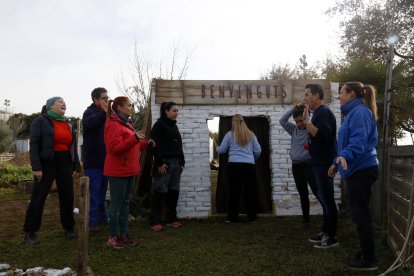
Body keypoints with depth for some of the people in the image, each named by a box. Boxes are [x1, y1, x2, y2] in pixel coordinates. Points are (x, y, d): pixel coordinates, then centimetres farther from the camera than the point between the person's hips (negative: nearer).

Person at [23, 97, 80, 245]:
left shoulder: (69, 125, 14)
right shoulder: (41, 121, -4)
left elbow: (73, 146, 16)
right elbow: (34, 145, -10)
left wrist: (76, 166, 10)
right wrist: (36, 167, -16)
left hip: (65, 163, 5)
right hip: (47, 163, -5)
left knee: (67, 196, 9)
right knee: (38, 197, 1)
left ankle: (68, 227, 23)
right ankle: (30, 232, 12)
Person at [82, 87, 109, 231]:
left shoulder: (105, 114, 15)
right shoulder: (89, 112, -7)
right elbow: (91, 123, -31)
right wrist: (104, 113, -43)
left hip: (105, 159, 7)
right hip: (93, 160, -7)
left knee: (102, 190, 16)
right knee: (93, 191, -5)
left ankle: (101, 216, 27)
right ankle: (91, 221, 0)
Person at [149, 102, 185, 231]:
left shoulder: (174, 126, 18)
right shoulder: (159, 125, -5)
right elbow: (155, 145, -13)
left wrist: (182, 162, 13)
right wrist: (159, 163, -19)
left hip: (176, 163, 8)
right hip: (164, 163, -7)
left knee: (174, 192, 9)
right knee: (160, 193, -4)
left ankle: (171, 219, 19)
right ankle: (155, 222, 2)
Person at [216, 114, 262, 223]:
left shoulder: (230, 134, 3)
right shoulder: (251, 134, 9)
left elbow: (221, 150, 6)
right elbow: (258, 151, 9)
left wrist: (216, 148, 28)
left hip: (234, 165, -1)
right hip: (249, 165, 1)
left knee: (234, 191, 4)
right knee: (250, 190, 6)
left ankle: (232, 217, 9)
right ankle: (252, 217, 11)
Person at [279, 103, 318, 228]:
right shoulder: (294, 129, 10)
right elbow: (282, 120, 6)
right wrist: (294, 109, -2)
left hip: (309, 164, -5)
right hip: (296, 166, 5)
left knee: (317, 192, -7)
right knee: (303, 194, 11)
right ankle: (305, 220, 18)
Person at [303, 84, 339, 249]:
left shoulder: (323, 112, -13)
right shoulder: (318, 113, 18)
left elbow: (322, 135, -26)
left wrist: (306, 121, -24)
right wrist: (310, 145, 12)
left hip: (325, 163, -10)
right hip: (320, 163, 10)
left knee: (327, 199, -5)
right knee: (323, 198, 14)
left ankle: (332, 237, 2)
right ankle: (326, 232, 22)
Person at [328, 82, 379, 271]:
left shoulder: (359, 112, -14)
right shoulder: (353, 113, 19)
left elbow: (359, 140, -28)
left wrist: (345, 156, -43)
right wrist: (337, 163, 29)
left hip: (361, 169, -10)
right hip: (358, 169, 10)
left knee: (360, 214, -4)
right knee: (360, 214, 14)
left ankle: (369, 260, 6)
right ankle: (366, 254, 24)